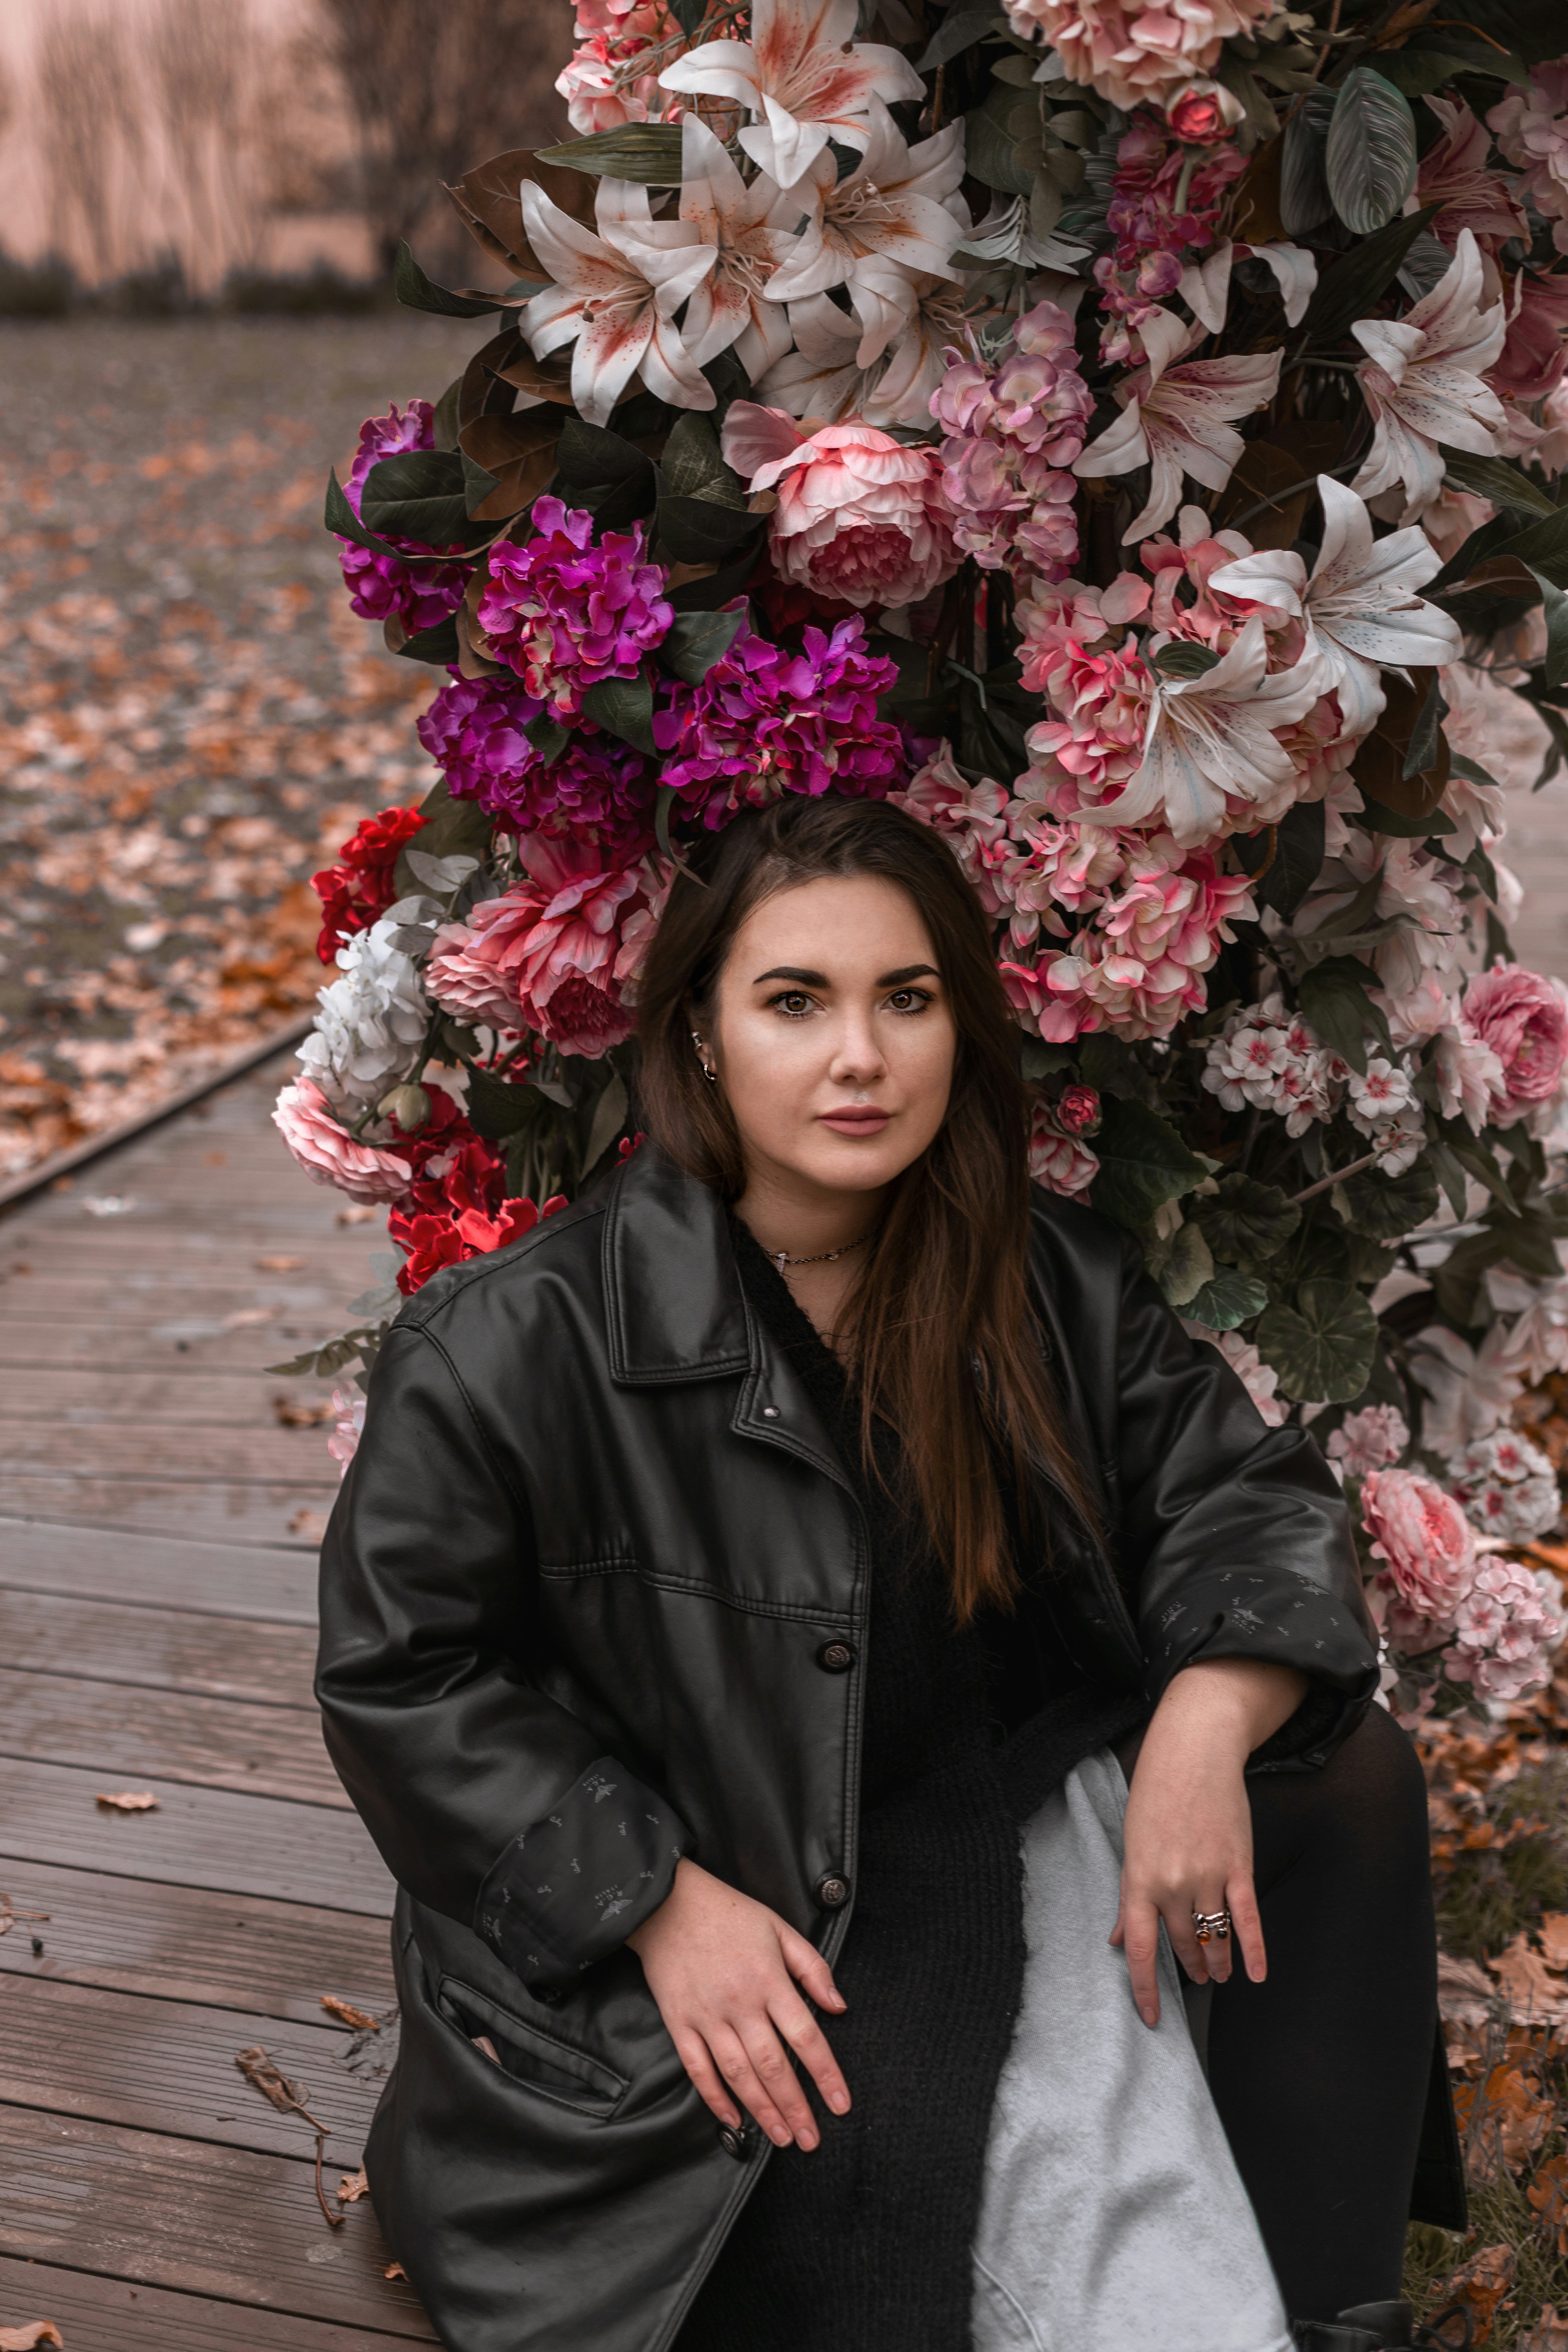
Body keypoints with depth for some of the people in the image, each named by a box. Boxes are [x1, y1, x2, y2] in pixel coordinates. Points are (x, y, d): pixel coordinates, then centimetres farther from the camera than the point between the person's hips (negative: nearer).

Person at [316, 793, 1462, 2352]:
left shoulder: (1050, 1283, -2)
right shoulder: (517, 1344, -16)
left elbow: (1244, 1493, 2)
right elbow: (402, 1672, -10)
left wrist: (1212, 1714, -20)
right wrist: (658, 1901, -17)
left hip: (1009, 1809, 5)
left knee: (1337, 1774, -14)